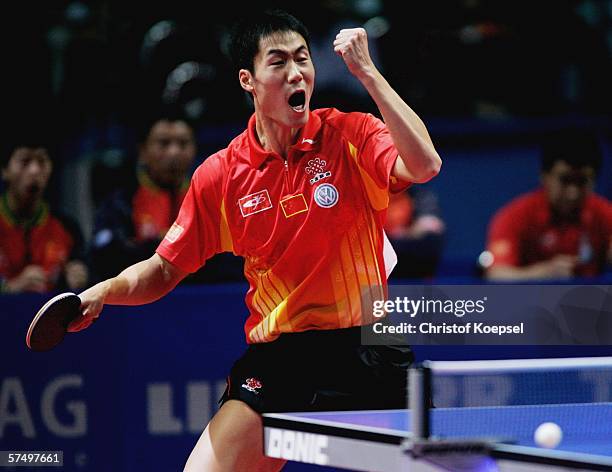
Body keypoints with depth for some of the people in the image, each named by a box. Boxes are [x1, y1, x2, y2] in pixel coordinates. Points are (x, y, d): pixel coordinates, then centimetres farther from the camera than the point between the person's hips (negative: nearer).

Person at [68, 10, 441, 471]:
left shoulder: (351, 136, -4)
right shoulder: (221, 174, 0)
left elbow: (424, 165, -24)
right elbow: (165, 269, 9)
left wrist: (367, 71, -23)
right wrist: (105, 291, -10)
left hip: (366, 352, -1)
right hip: (277, 359, 1)